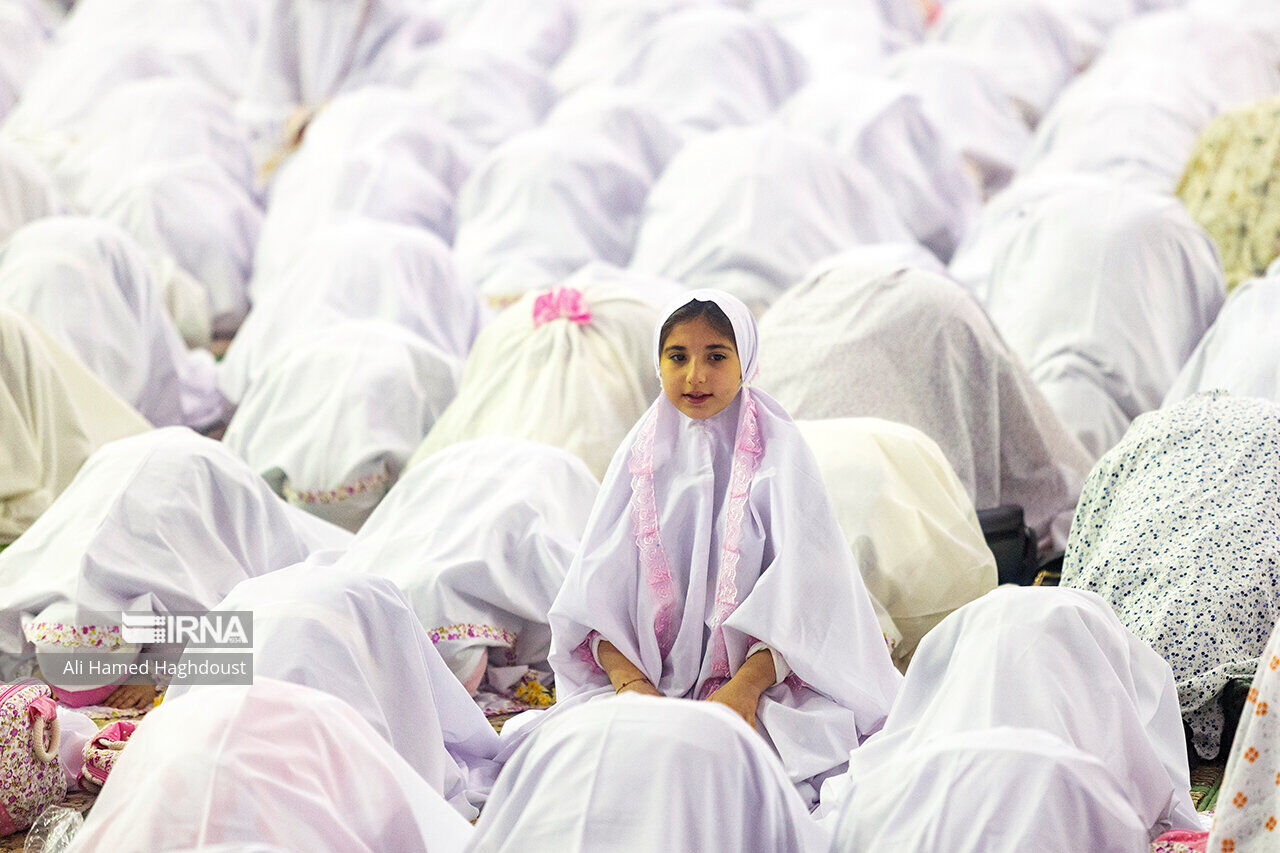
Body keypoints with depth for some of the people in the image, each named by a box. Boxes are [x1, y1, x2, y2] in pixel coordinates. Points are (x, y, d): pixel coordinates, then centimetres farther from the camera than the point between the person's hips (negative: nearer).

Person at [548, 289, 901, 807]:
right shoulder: (642, 453, 11)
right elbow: (599, 585, 5)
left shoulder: (776, 449, 2)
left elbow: (802, 591, -6)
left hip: (762, 681, -4)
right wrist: (629, 681, -13)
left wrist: (746, 687, -20)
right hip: (647, 678, 4)